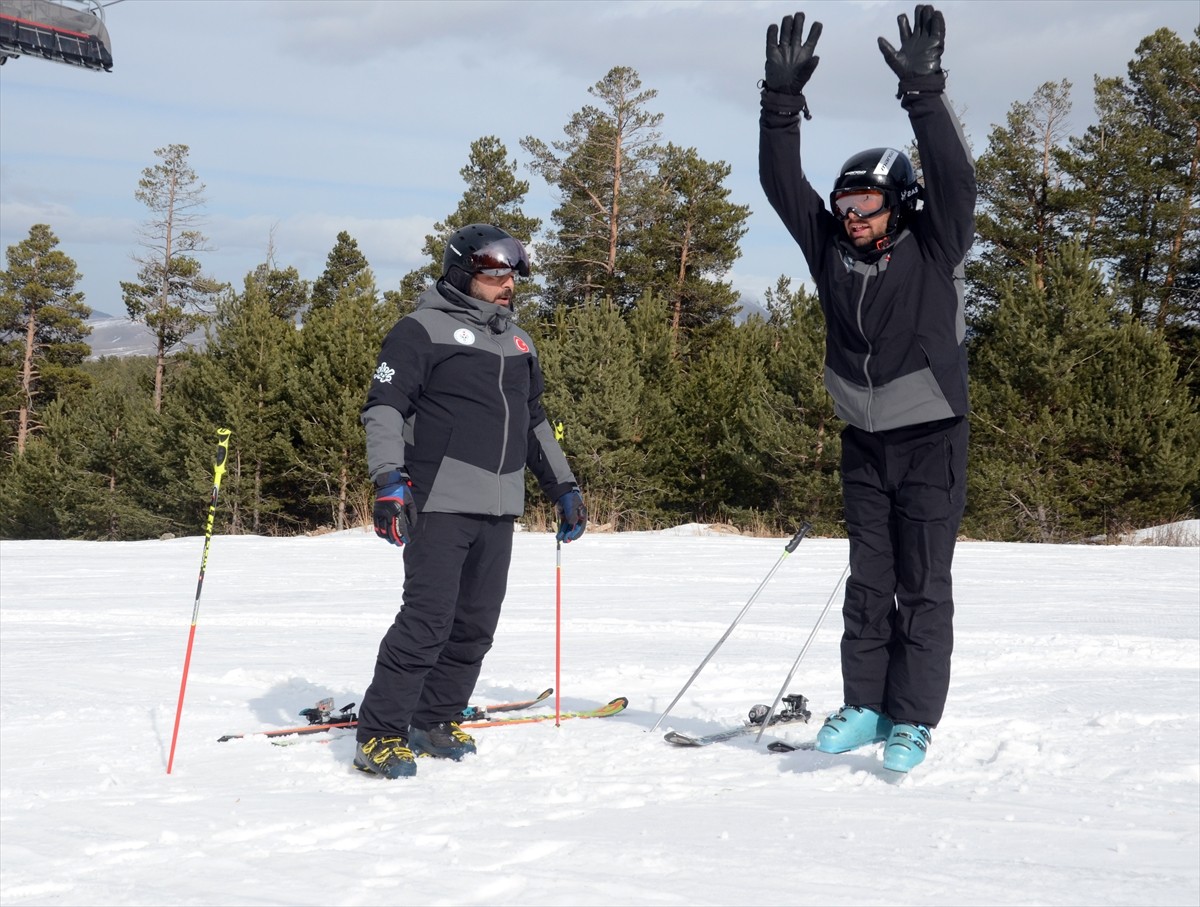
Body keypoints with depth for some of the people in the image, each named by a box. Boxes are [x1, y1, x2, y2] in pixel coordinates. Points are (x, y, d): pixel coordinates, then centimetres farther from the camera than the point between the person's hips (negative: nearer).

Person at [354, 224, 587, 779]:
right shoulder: (423, 330, -2)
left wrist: (563, 487, 28)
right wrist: (389, 478, -21)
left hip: (500, 509, 7)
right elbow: (384, 406, -9)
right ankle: (380, 734, -5)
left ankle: (435, 721, 20)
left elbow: (534, 423, 31)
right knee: (428, 618, -12)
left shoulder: (518, 343, 22)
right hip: (441, 503, -7)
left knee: (476, 624, 7)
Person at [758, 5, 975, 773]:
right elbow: (782, 182, -5)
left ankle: (914, 720, 3)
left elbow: (955, 179, -25)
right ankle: (865, 706, 15)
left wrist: (925, 94, -35)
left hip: (931, 442, -4)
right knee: (868, 582, 8)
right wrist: (782, 99, -17)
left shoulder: (934, 251, -9)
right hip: (865, 443, 4)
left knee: (923, 586, -2)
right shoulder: (832, 249, 1)